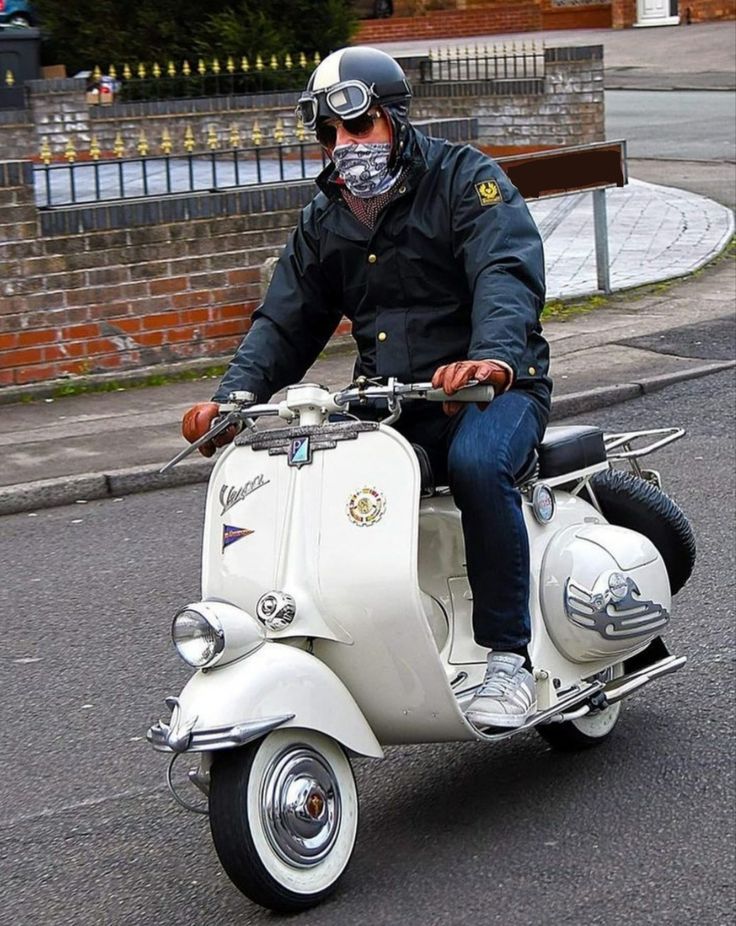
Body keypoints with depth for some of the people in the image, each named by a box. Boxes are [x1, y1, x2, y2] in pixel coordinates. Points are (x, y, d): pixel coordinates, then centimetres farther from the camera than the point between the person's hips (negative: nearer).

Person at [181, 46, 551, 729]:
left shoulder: (465, 178, -6)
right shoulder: (323, 222, 13)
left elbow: (508, 273, -23)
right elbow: (285, 322, 11)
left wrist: (494, 356, -45)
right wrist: (232, 398, -9)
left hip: (491, 387, -5)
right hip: (388, 404, 5)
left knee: (477, 462, -37)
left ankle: (509, 659, -25)